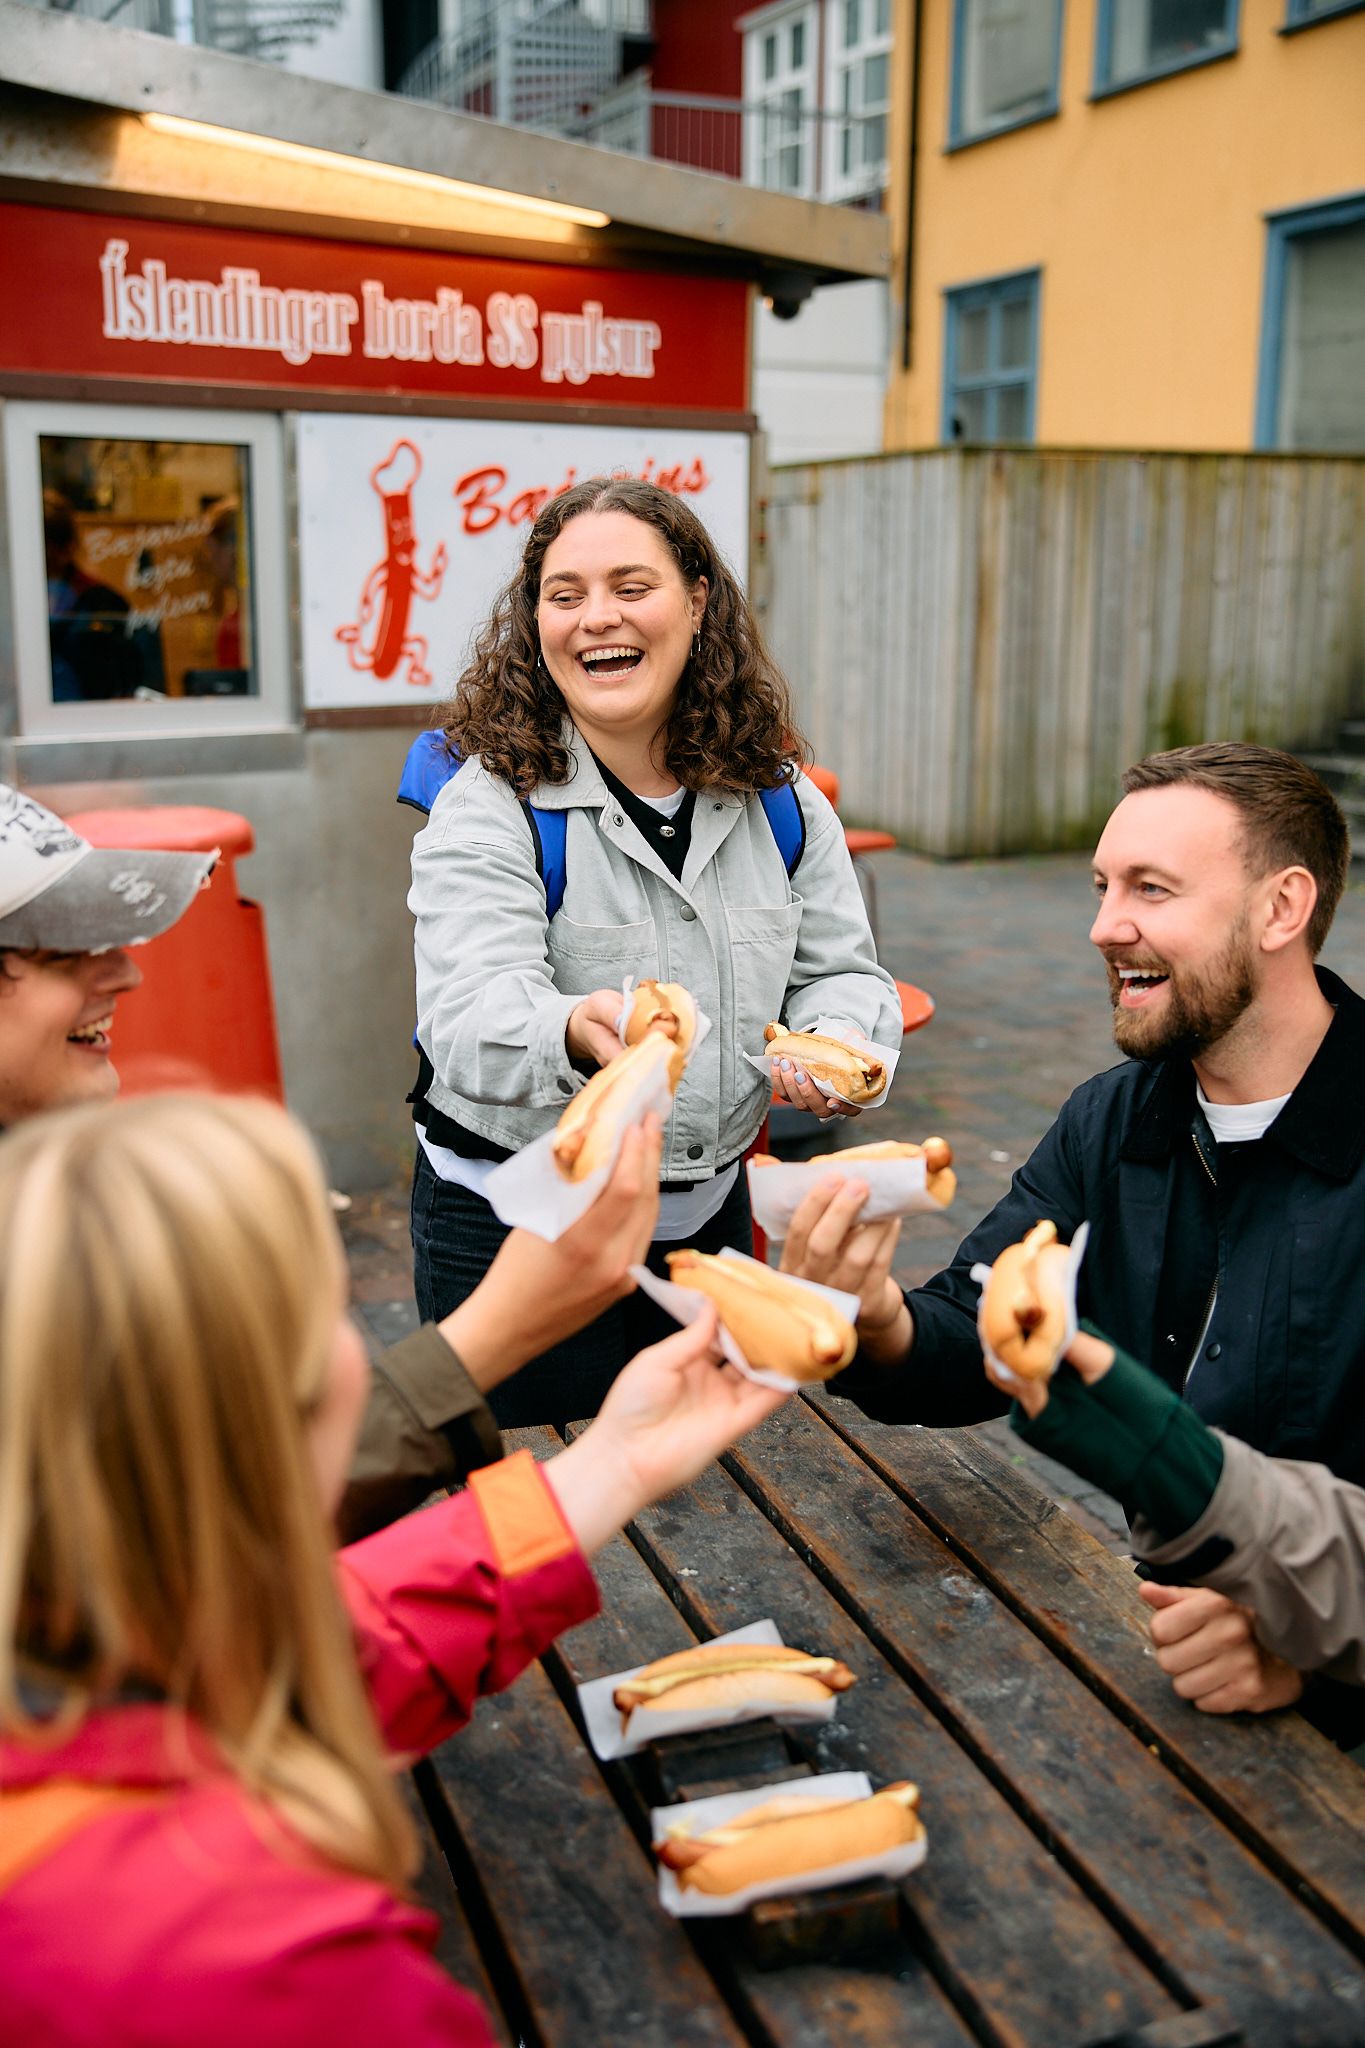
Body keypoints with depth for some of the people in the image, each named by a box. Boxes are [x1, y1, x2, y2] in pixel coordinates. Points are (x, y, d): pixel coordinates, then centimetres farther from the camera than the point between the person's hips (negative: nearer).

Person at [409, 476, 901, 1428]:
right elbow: (472, 1014, -28)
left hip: (708, 1204, 4)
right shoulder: (489, 805, -15)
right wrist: (577, 1031, -50)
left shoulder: (779, 799, -1)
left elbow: (841, 972, 4)